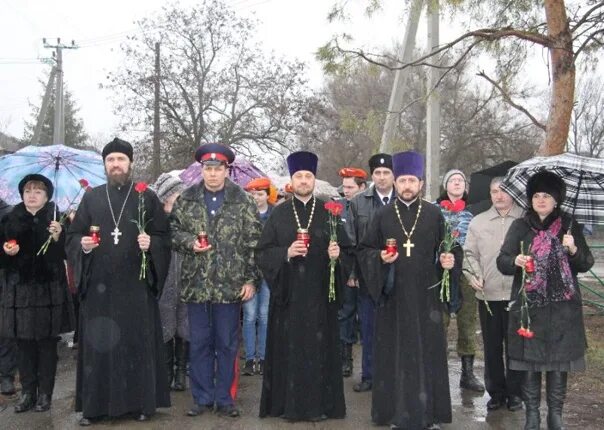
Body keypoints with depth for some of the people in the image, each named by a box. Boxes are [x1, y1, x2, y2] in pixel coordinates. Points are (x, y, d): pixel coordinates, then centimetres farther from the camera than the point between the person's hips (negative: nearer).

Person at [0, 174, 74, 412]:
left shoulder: (56, 220, -1)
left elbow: (63, 255, -7)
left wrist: (57, 237, -24)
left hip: (48, 289, -2)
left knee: (47, 343, 2)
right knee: (23, 343, 5)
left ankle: (45, 394, 11)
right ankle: (27, 392, 16)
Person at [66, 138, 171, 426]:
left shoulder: (147, 197, 5)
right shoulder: (91, 197, 11)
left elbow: (164, 237, 3)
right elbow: (72, 235, 11)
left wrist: (151, 243, -17)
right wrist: (82, 244, -10)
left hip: (135, 284, -1)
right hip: (98, 284, 2)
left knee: (137, 342, 2)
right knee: (98, 343, 4)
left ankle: (141, 402, 13)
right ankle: (94, 404, 12)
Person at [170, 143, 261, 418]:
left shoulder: (242, 201, 0)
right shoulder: (186, 199, 7)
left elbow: (253, 243, -2)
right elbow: (173, 230, 10)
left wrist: (251, 279, -7)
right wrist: (190, 242, -10)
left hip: (230, 285, -2)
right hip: (196, 284, 2)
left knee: (227, 344, 7)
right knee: (199, 343, 10)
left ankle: (225, 398, 18)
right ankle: (202, 398, 22)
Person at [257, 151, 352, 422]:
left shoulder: (328, 213, 6)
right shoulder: (278, 214, 6)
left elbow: (346, 249, 5)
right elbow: (263, 252, 1)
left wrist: (337, 254, -16)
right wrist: (286, 253, -16)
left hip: (319, 292, 0)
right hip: (288, 292, 0)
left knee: (319, 346, 2)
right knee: (289, 346, 2)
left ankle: (319, 404, 12)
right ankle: (290, 404, 11)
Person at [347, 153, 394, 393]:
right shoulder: (358, 202, 5)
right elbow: (351, 240, 4)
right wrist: (351, 271, -2)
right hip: (368, 276, 2)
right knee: (368, 328, 9)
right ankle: (369, 375, 20)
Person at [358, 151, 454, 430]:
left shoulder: (434, 215, 4)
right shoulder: (382, 216, 6)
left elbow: (449, 248, 10)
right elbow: (363, 250, 8)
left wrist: (449, 259, -11)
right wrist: (379, 257, -10)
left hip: (425, 295, 0)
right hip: (393, 295, 0)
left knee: (427, 353, 2)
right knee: (394, 353, 4)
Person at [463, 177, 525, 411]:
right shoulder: (478, 222, 10)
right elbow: (470, 253, 10)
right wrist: (473, 274, -5)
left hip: (517, 294, -2)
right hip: (488, 295, 3)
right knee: (491, 346, 10)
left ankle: (514, 392, 20)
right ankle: (496, 392, 22)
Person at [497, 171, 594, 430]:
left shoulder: (570, 227, 6)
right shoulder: (520, 227, 5)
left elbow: (586, 264, 5)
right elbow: (502, 261, 1)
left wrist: (574, 250, -15)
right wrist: (515, 261, -20)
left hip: (562, 307, 0)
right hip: (528, 305, 0)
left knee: (559, 362, 3)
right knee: (530, 362, 2)